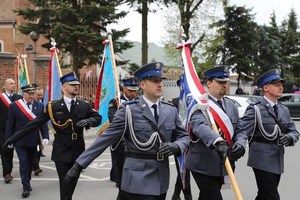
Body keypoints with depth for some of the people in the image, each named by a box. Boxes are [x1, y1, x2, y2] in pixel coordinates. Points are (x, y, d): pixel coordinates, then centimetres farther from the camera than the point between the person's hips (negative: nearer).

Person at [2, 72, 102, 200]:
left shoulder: (84, 106, 2)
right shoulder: (53, 106, -5)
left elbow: (98, 118, 7)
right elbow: (35, 123, -4)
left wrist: (88, 121, -17)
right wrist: (14, 138, -6)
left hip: (77, 152, 3)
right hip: (61, 152, -2)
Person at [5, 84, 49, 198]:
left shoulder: (40, 106, 0)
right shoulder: (14, 106, -6)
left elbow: (43, 123, 0)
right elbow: (10, 124, -3)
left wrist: (45, 137, -10)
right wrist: (9, 140, -3)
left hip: (33, 141, 3)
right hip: (20, 141, -3)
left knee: (30, 163, 15)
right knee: (23, 164, -6)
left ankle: (27, 183, 33)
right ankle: (26, 187, -1)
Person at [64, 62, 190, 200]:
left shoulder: (171, 111, 7)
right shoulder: (128, 110, -7)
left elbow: (184, 136, 12)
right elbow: (106, 138, -8)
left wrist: (175, 146, -12)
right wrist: (78, 166, -11)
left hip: (161, 181, 5)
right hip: (138, 180, -5)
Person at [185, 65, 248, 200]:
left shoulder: (231, 105, 12)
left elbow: (240, 130, 9)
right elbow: (199, 126, -30)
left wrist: (240, 144, -13)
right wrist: (217, 141, -46)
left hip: (224, 164, 7)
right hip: (203, 164, -7)